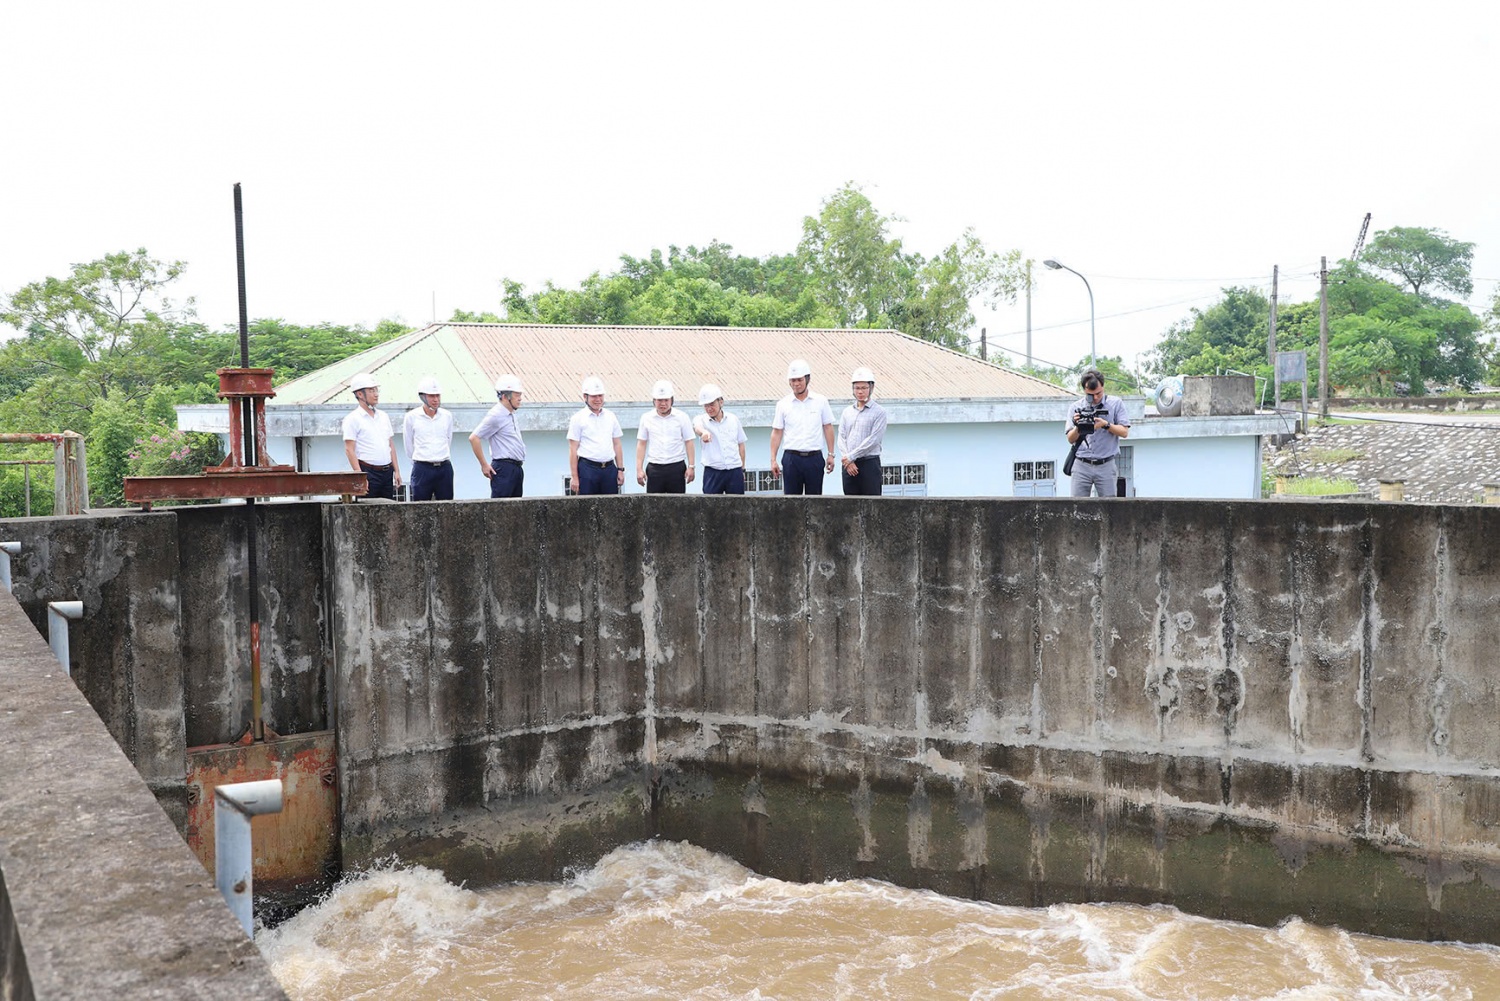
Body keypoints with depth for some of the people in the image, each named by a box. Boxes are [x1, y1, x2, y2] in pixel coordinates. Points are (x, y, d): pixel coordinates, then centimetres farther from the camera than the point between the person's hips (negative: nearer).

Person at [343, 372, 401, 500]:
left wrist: (396, 471, 11)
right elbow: (349, 450, -9)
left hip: (387, 472, 6)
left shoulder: (383, 416, 16)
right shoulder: (353, 419, -4)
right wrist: (360, 476, -17)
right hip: (368, 472, -6)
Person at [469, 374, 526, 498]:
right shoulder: (496, 415, -11)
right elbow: (474, 438, -16)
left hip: (517, 468, 9)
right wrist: (484, 465, -13)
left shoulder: (511, 415, 16)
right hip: (504, 468, -9)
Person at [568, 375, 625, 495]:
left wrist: (620, 469, 8)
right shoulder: (577, 419, 0)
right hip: (588, 469, -4)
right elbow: (573, 450, -3)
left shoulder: (610, 417, 13)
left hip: (609, 468, 4)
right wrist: (575, 477, -7)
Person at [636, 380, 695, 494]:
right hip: (654, 468, 1)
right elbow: (641, 444, 8)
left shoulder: (682, 417, 3)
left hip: (677, 467, -1)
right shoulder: (646, 418, 6)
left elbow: (688, 442, 4)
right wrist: (639, 469, 3)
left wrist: (691, 466, -3)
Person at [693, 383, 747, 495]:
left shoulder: (733, 419, 6)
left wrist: (742, 469, 13)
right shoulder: (701, 419, -1)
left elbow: (741, 445, 14)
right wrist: (703, 431, -51)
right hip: (712, 472, -1)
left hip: (735, 471, 2)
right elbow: (697, 426, -26)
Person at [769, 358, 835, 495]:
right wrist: (773, 460, 0)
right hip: (792, 458, 0)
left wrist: (830, 454, 3)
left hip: (814, 458, 0)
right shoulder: (783, 404, 3)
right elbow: (776, 432, 5)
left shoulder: (821, 401, 4)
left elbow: (828, 428, 8)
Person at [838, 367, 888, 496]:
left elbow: (873, 439, -10)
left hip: (869, 462, -4)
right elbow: (841, 437, 9)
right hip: (849, 465, 4)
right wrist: (847, 461, -5)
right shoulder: (847, 411, 14)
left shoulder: (879, 411, -1)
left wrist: (851, 456, -11)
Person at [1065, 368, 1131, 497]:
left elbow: (1124, 432, 1)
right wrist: (1078, 427, -16)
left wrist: (1106, 424, -15)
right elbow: (1071, 439, 4)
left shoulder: (1116, 403, 5)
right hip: (1082, 466, 1)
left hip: (1106, 466, -1)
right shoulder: (1077, 408, 8)